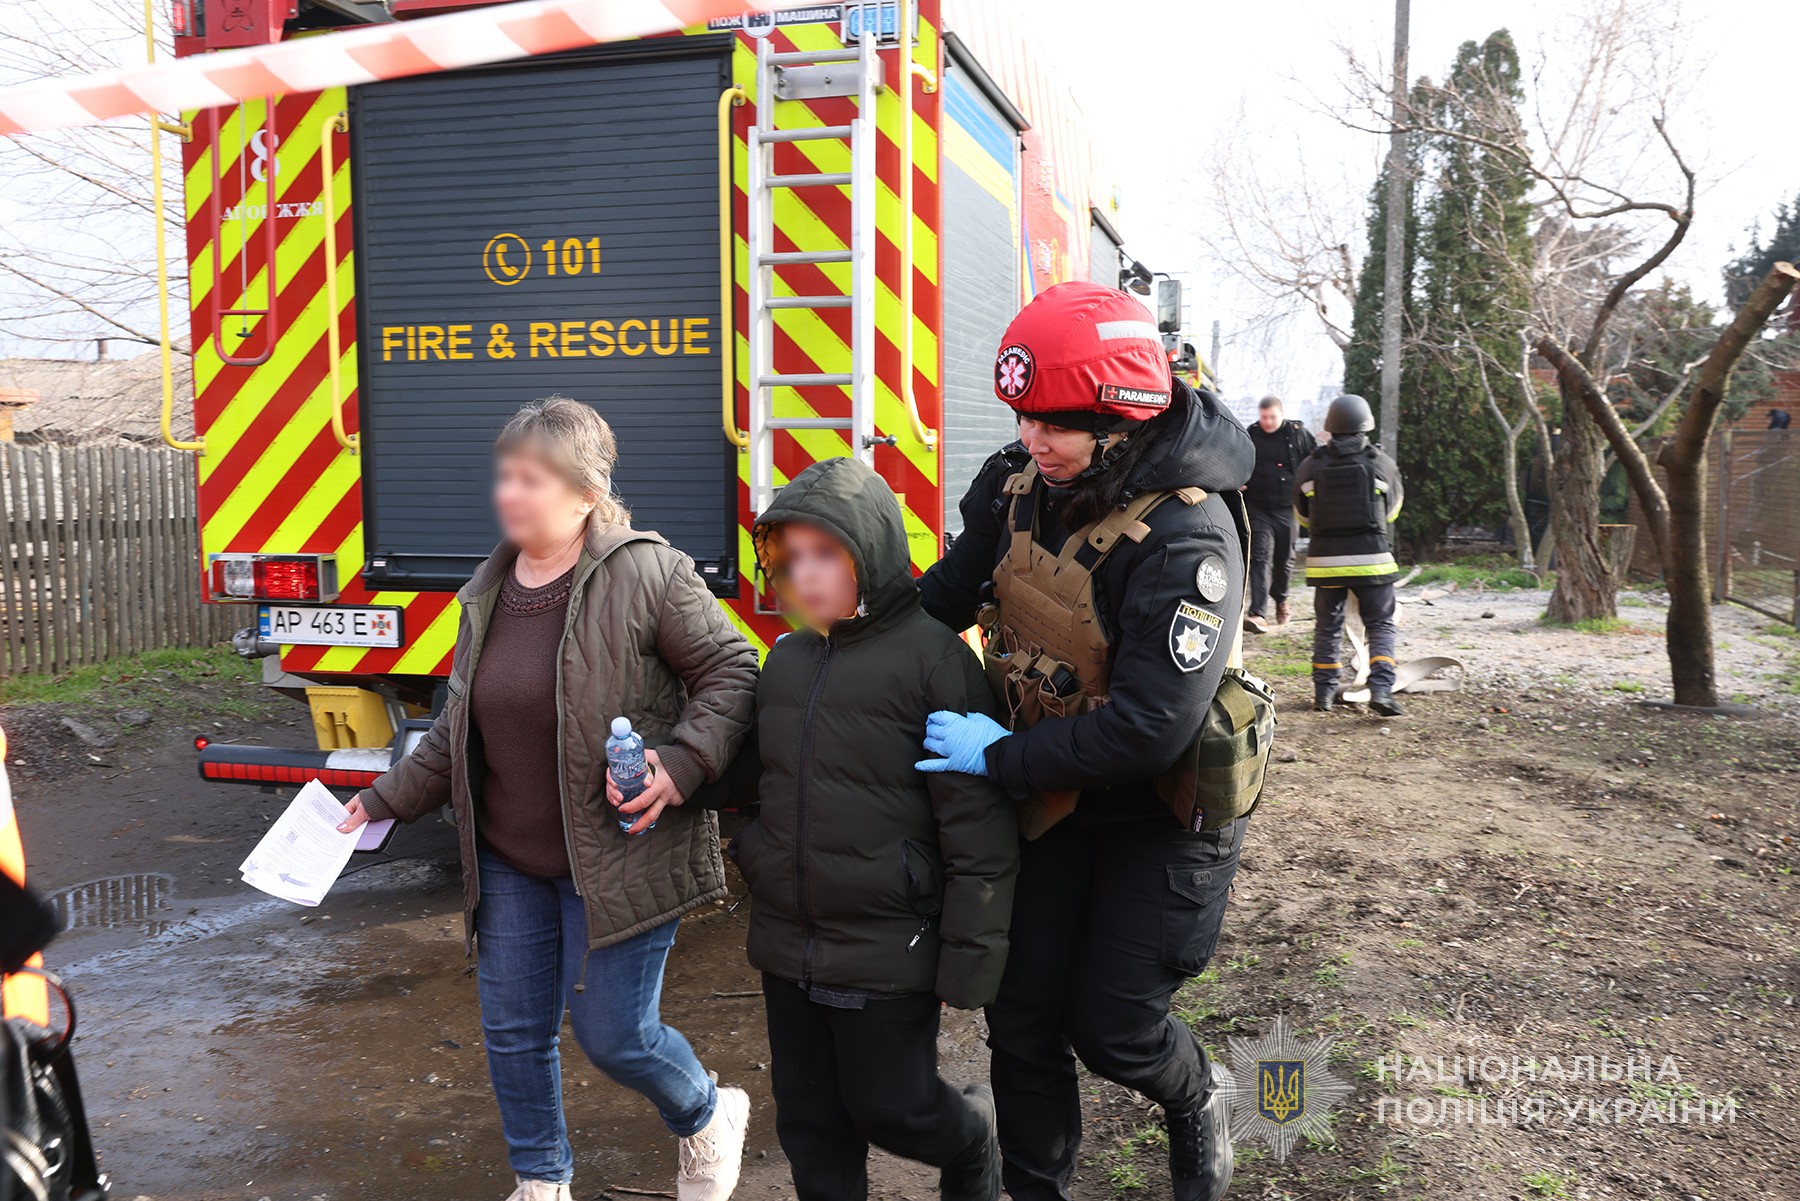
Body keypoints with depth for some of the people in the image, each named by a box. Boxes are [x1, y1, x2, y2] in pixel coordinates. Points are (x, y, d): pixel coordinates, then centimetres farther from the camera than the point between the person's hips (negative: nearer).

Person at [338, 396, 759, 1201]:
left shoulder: (649, 573, -14)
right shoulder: (489, 591, 7)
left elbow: (730, 672, -11)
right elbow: (459, 727, 16)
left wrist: (681, 763, -24)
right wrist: (386, 800, 12)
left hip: (618, 859, -6)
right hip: (510, 864, 7)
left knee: (613, 1034, 2)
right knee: (513, 1031, 14)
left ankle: (708, 1118, 34)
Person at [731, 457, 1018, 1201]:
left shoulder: (932, 656, -15)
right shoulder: (786, 659, 5)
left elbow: (980, 826, -15)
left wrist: (971, 957, -14)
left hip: (887, 948, -6)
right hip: (788, 945, 6)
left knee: (890, 1110, 9)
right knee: (809, 1120, 15)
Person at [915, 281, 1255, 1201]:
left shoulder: (1185, 538, -29)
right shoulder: (1022, 482, -8)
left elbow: (1149, 730, -33)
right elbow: (948, 593, 8)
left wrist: (1002, 758, -26)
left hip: (1160, 807, -5)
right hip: (1051, 793, 6)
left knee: (1112, 1027, 4)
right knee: (1022, 1017, 10)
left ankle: (1195, 1107, 40)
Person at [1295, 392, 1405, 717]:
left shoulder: (1310, 467, -1)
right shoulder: (1382, 464, -3)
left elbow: (1303, 516, 11)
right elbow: (1392, 511, 12)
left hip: (1325, 558, 1)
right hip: (1371, 558, -1)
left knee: (1327, 627, 13)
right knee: (1381, 626, 7)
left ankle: (1324, 691, 16)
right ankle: (1381, 688, -7)